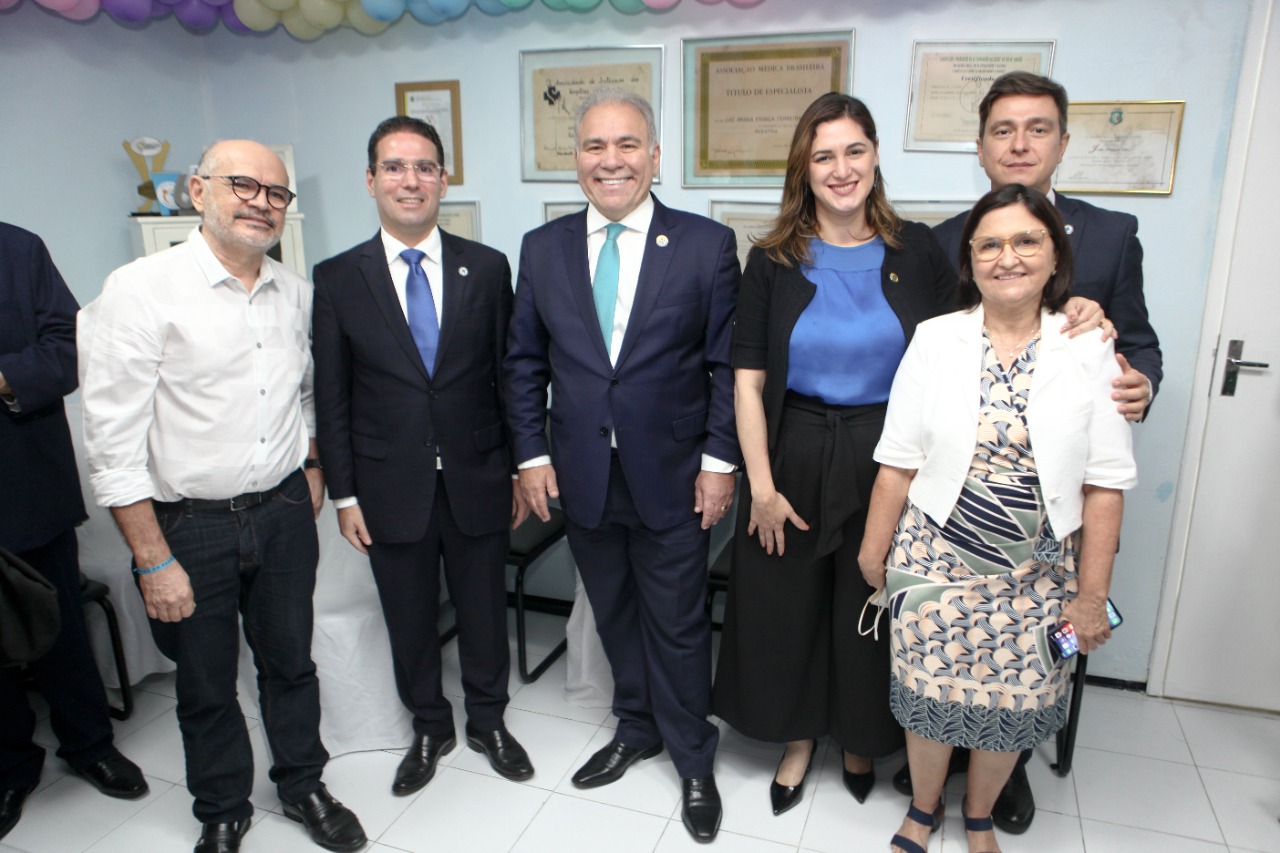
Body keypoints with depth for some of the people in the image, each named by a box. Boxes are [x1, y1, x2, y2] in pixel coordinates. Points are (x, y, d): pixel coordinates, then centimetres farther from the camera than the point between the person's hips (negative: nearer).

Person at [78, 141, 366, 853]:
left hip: (285, 514, 4)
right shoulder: (141, 292, -14)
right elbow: (113, 441, -15)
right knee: (206, 687, 15)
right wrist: (154, 559, -15)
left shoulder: (297, 293, 3)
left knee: (291, 663, 18)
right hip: (188, 524, -3)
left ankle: (303, 786, 42)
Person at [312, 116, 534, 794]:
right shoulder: (337, 278, -2)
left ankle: (488, 721, 39)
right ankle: (429, 728, 40)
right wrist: (344, 493, -2)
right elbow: (331, 397, 0)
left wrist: (521, 472, 2)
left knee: (484, 611, 15)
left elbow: (509, 377, 2)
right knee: (410, 622, 16)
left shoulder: (487, 268, -1)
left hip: (478, 481, 0)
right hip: (390, 489, 0)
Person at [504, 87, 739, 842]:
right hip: (582, 475, 3)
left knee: (678, 624, 10)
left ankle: (693, 759, 32)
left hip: (673, 478, -3)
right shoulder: (542, 248, 3)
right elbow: (525, 362, 7)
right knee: (615, 614, 19)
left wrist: (720, 461, -8)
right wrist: (532, 453, 2)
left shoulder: (707, 244, -5)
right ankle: (638, 730, 42)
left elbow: (727, 363, -4)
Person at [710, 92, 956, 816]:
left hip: (889, 462, 0)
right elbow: (749, 379, -6)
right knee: (788, 604, 12)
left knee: (872, 610, 14)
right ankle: (799, 737, 39)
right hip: (796, 458, 0)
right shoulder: (774, 260, -4)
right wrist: (761, 486, -9)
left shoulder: (918, 251, -3)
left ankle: (862, 738, 42)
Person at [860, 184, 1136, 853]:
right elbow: (899, 462, -2)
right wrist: (874, 548, 2)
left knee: (1012, 701, 14)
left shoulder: (1090, 351, -5)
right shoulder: (936, 340, -4)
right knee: (930, 694, 11)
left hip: (1037, 573, 1)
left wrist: (1092, 596, -4)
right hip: (936, 560, 0)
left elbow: (1105, 486, -4)